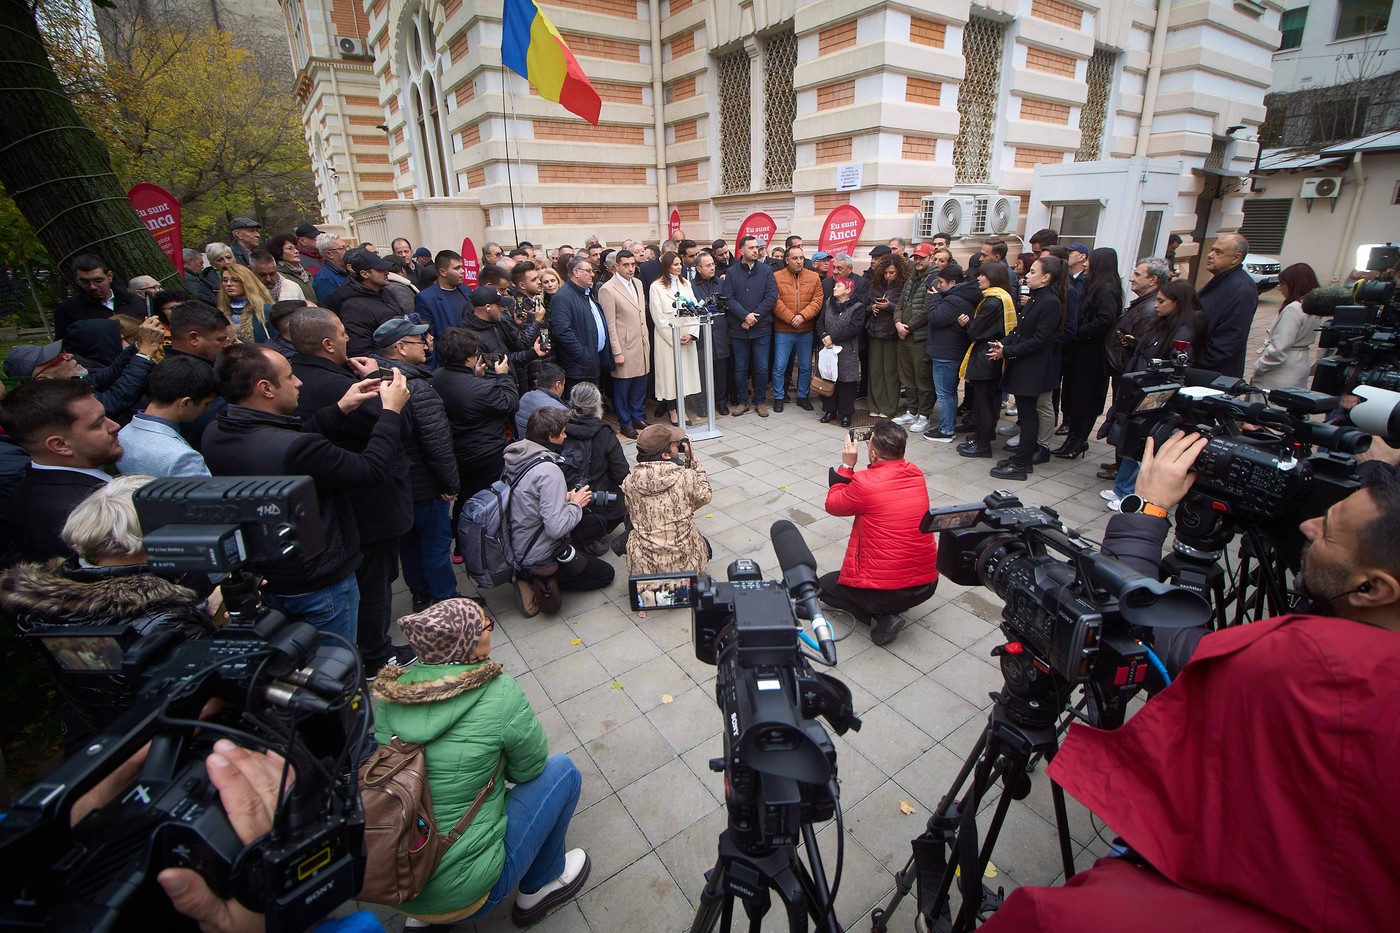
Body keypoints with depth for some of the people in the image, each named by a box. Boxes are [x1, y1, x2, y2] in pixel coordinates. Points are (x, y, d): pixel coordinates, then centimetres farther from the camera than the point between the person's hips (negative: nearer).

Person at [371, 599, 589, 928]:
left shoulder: (390, 692, -7)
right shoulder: (499, 694, -22)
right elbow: (530, 767, -5)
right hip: (463, 894, -6)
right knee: (562, 770, 5)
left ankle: (423, 916, 24)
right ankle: (540, 886, 24)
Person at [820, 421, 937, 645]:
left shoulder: (864, 482, -19)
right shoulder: (916, 474, -2)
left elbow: (832, 505, -1)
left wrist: (846, 465, 3)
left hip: (884, 590, -7)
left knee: (823, 585, 20)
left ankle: (882, 618, 1)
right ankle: (891, 609, 17)